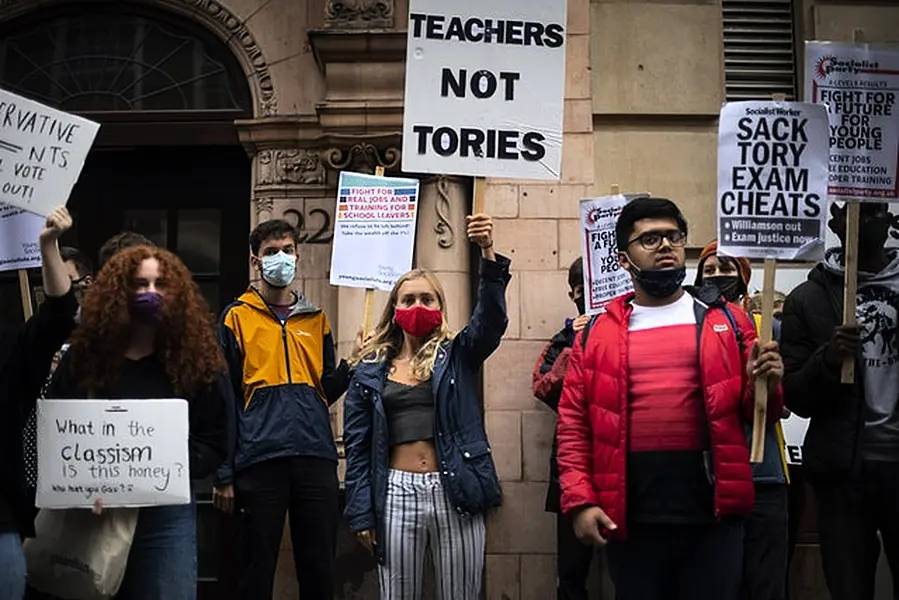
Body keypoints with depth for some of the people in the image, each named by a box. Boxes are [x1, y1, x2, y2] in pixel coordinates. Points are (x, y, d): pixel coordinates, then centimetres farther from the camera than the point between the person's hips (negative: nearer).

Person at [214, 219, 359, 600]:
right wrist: (224, 474, -4)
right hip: (259, 460, -3)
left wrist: (352, 367, -3)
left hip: (316, 458, 3)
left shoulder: (316, 320, 17)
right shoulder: (237, 318, 6)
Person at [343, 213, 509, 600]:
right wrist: (361, 514, 1)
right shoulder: (370, 371, 9)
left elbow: (491, 319, -12)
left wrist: (488, 254, -27)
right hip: (397, 494, 1)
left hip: (454, 494, -1)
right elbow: (357, 445, 8)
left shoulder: (456, 358, 7)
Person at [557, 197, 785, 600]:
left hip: (712, 512, 0)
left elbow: (753, 413, 10)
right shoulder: (597, 332, 7)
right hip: (629, 517, 0)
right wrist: (580, 501, -7)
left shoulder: (728, 321, 9)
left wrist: (765, 387, -12)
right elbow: (574, 423, 3)